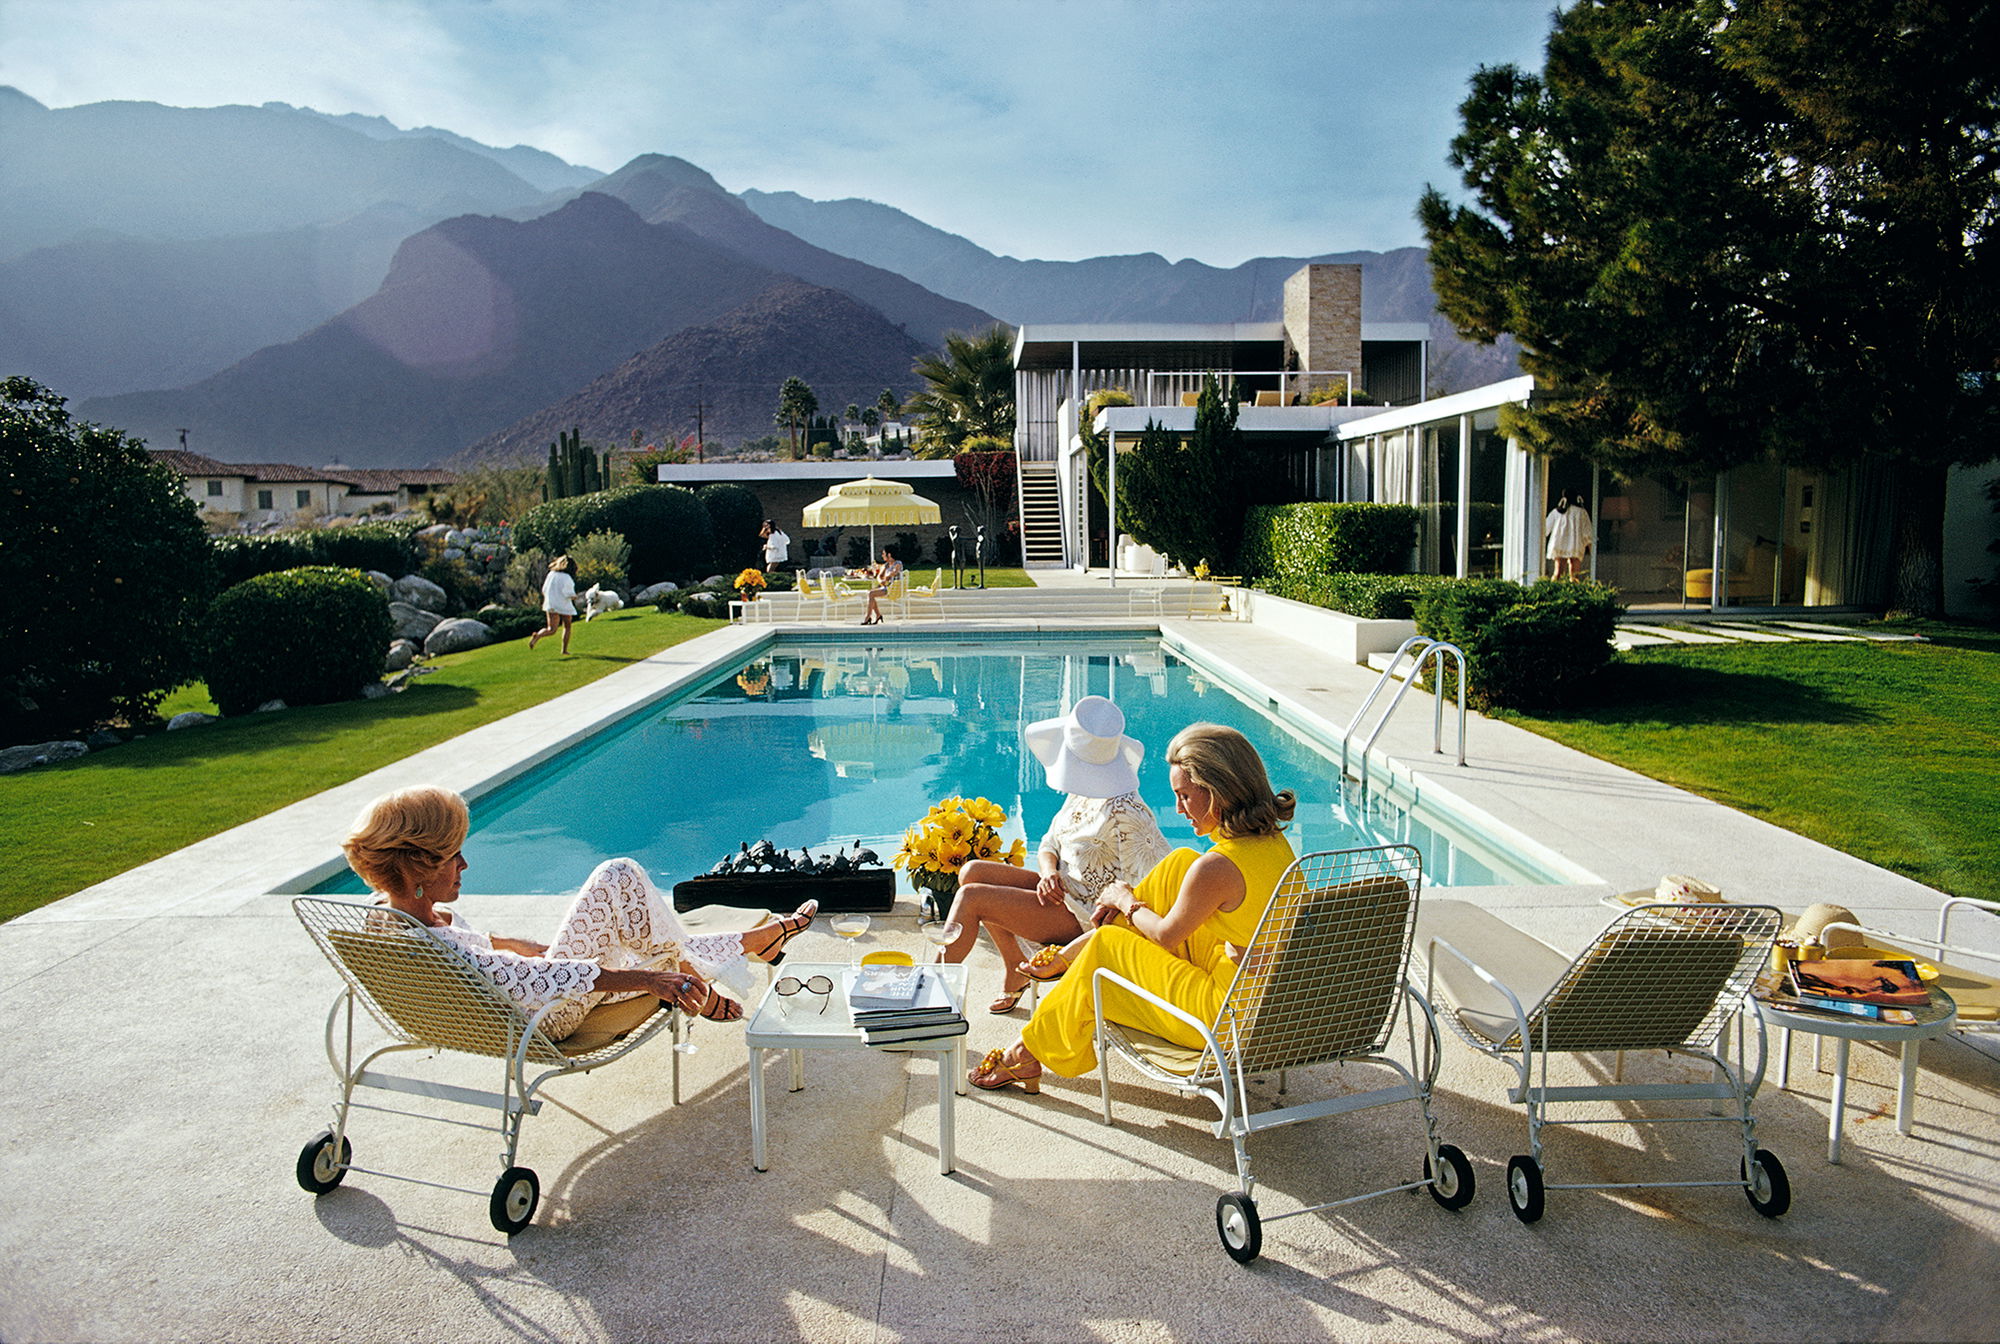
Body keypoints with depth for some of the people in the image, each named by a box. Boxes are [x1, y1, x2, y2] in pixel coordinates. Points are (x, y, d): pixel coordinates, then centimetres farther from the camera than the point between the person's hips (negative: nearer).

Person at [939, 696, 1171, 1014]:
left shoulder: (1124, 814, -26)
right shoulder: (1082, 792, 1)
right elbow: (1049, 845, 10)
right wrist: (1049, 873, -11)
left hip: (1082, 917, -9)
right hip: (1063, 890, 9)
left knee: (971, 897, -14)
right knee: (973, 871, 5)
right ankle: (1015, 970, 14)